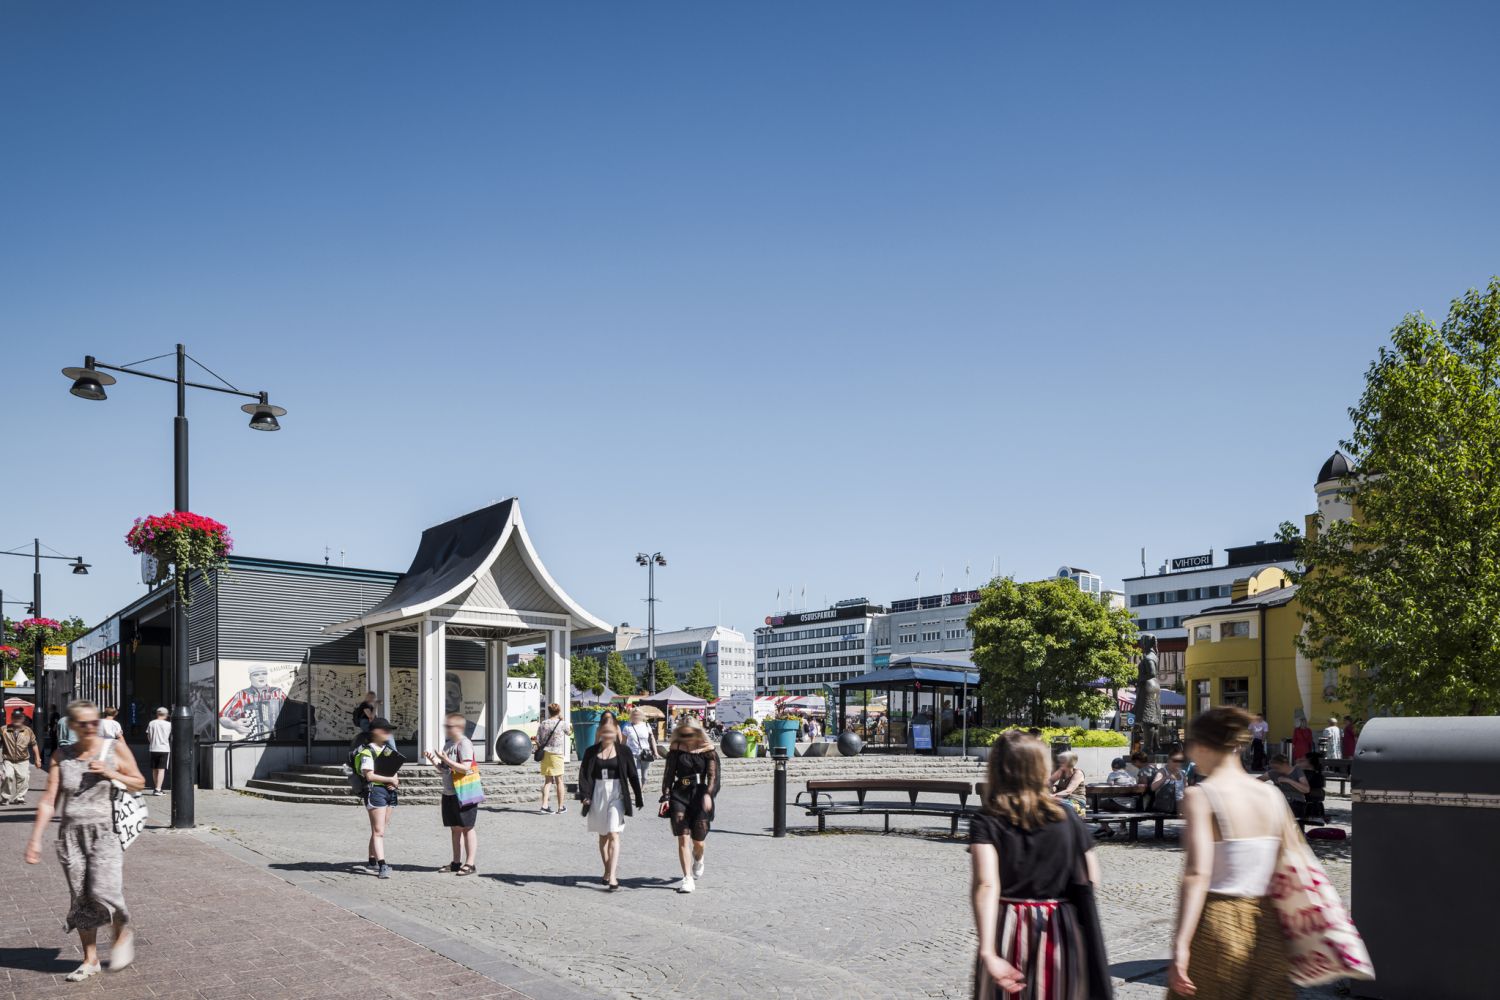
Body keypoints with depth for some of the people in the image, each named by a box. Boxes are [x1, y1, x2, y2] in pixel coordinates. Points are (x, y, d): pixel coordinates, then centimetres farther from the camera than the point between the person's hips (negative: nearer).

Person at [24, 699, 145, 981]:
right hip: (72, 833, 3)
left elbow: (139, 783, 6)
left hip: (105, 832, -3)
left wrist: (110, 773, -11)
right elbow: (49, 800, 3)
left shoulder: (115, 748, -2)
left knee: (103, 892, -15)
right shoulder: (62, 755, 3)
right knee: (80, 899, 6)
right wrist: (35, 839, -1)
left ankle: (123, 933, 14)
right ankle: (90, 960, 19)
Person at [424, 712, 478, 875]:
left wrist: (446, 760, -26)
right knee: (455, 828, 14)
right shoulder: (448, 744, 13)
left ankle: (469, 863, 3)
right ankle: (456, 862, 21)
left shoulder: (464, 743, -15)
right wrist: (434, 760, 2)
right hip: (449, 793, 9)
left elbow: (465, 768, -23)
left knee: (466, 828, -2)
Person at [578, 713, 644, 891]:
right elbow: (584, 774, 1)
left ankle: (612, 876, -17)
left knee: (613, 834, -12)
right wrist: (584, 795, -14)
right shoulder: (591, 752, 4)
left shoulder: (623, 750, 0)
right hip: (597, 794, 3)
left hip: (616, 794, -3)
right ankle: (607, 871, 25)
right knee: (603, 836, 12)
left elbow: (633, 775, 3)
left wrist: (638, 798, 4)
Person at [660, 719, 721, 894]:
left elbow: (713, 775, -4)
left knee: (698, 841, 4)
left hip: (699, 795, -1)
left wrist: (708, 794, -19)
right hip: (679, 796, 1)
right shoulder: (676, 749, 5)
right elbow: (669, 774, 5)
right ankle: (687, 879, -4)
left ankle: (698, 860, 40)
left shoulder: (708, 750, 1)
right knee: (683, 838, -8)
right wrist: (666, 797, -2)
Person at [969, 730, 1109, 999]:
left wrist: (988, 952, -29)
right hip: (1060, 932, 1)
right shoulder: (1067, 817, -2)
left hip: (1008, 931, -1)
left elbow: (986, 885, -22)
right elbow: (1091, 879, 1)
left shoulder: (986, 821, -8)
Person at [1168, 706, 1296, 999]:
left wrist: (1180, 945, -25)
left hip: (1217, 923, -5)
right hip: (1265, 925, 5)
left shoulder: (1201, 796, -10)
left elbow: (1198, 873, -20)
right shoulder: (1272, 796, 6)